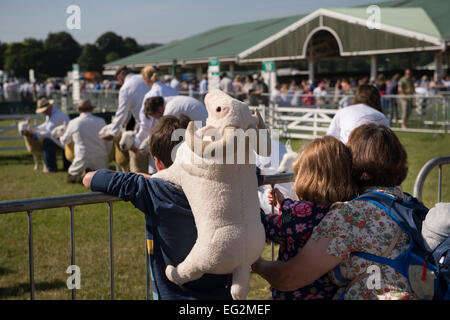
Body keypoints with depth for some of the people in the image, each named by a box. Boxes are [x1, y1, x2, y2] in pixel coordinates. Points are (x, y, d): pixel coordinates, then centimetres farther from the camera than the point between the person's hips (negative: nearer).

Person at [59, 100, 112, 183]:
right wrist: (106, 157, 18)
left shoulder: (73, 123, -2)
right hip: (100, 161, 1)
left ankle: (83, 174, -12)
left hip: (82, 160, -1)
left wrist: (61, 137, 40)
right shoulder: (101, 121, -2)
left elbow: (65, 141, 15)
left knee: (70, 178, 21)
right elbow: (109, 142, 1)